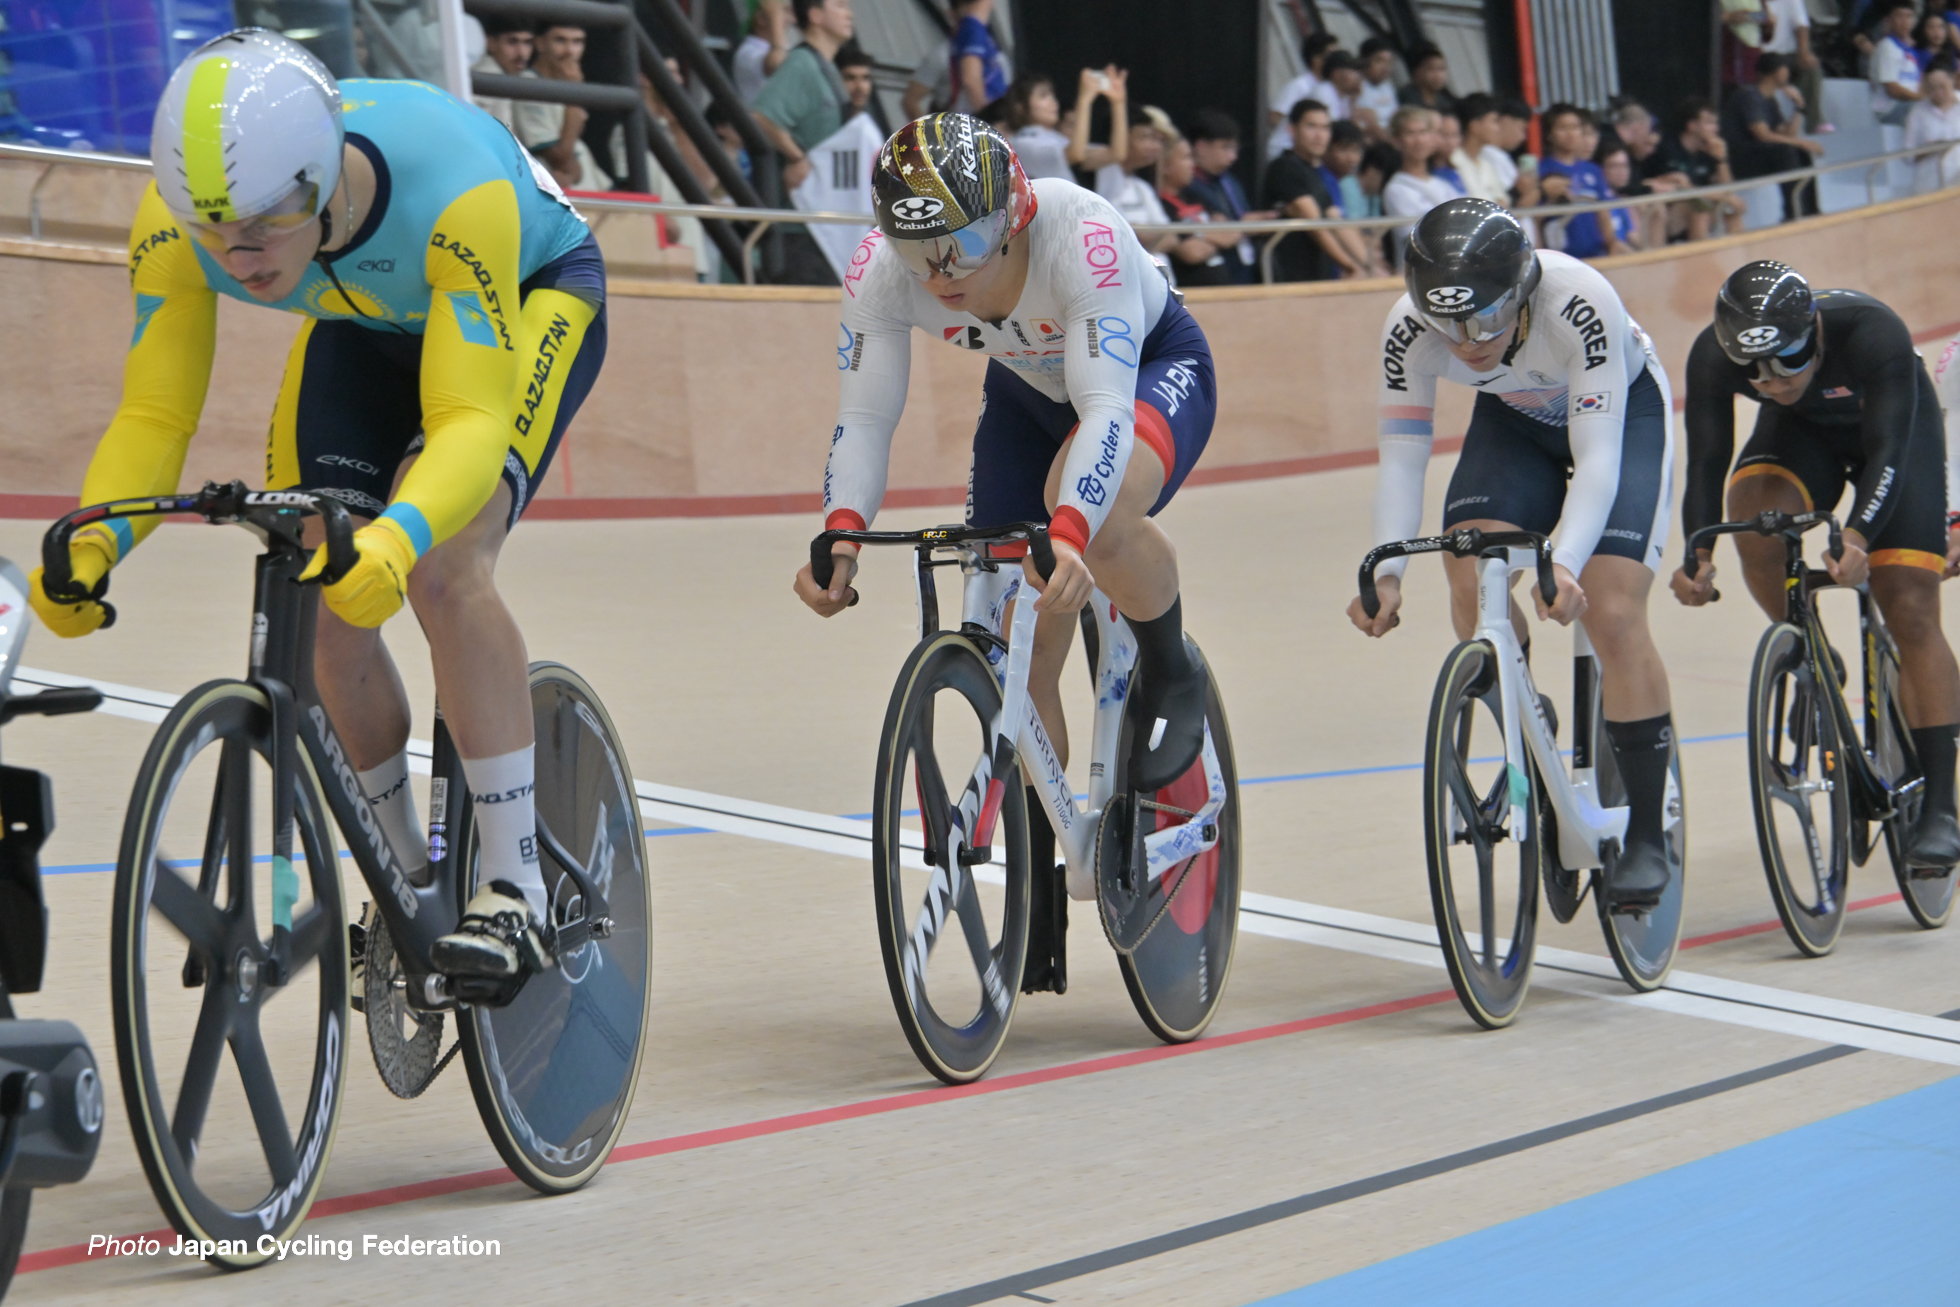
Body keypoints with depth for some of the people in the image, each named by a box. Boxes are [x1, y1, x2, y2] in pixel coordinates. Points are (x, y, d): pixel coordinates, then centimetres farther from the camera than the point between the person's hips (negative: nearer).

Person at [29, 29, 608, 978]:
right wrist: (91, 544, -43)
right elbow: (152, 415, -23)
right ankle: (410, 881, 13)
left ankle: (517, 889, -19)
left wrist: (392, 542, -64)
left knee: (443, 571, -28)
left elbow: (470, 421, -45)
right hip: (365, 322, 5)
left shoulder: (452, 190, -43)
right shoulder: (175, 223, -31)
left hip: (531, 291, -4)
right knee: (323, 613, -10)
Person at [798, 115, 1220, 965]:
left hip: (1154, 367, -5)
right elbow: (863, 416, -25)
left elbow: (1107, 407, -46)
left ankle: (1170, 673, -9)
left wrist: (1069, 533, -61)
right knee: (1019, 651, -1)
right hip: (1028, 392, 5)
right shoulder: (883, 270, -27)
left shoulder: (1081, 235, -40)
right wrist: (842, 534, -43)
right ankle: (1039, 902, 13)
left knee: (1096, 511, -39)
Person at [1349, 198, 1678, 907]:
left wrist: (1565, 564, -56)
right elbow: (1400, 460, -28)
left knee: (1611, 611, -18)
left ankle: (1650, 833, -6)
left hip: (1621, 408, -3)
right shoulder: (1410, 330, -29)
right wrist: (1385, 572, -43)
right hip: (1516, 419, 4)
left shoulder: (1578, 303, -40)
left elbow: (1598, 459, -41)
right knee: (1473, 586, -21)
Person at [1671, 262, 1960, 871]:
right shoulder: (1712, 357, -31)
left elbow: (1887, 451, -41)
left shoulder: (1873, 333, -39)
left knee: (1911, 610, -14)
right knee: (1754, 508, -33)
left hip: (1897, 427, -2)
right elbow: (1706, 463, -30)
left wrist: (1857, 538, -57)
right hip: (1802, 433, 2)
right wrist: (1698, 556, -46)